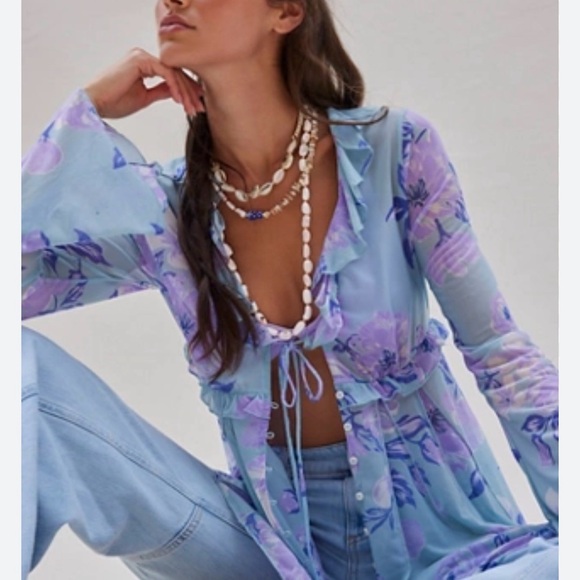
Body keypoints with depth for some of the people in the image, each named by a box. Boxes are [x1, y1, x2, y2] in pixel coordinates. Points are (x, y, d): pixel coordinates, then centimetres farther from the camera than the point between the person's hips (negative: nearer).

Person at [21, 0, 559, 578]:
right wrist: (86, 109, -10)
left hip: (437, 527, -1)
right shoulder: (159, 210, -3)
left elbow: (501, 353, -6)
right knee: (28, 369, -15)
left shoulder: (394, 149, -10)